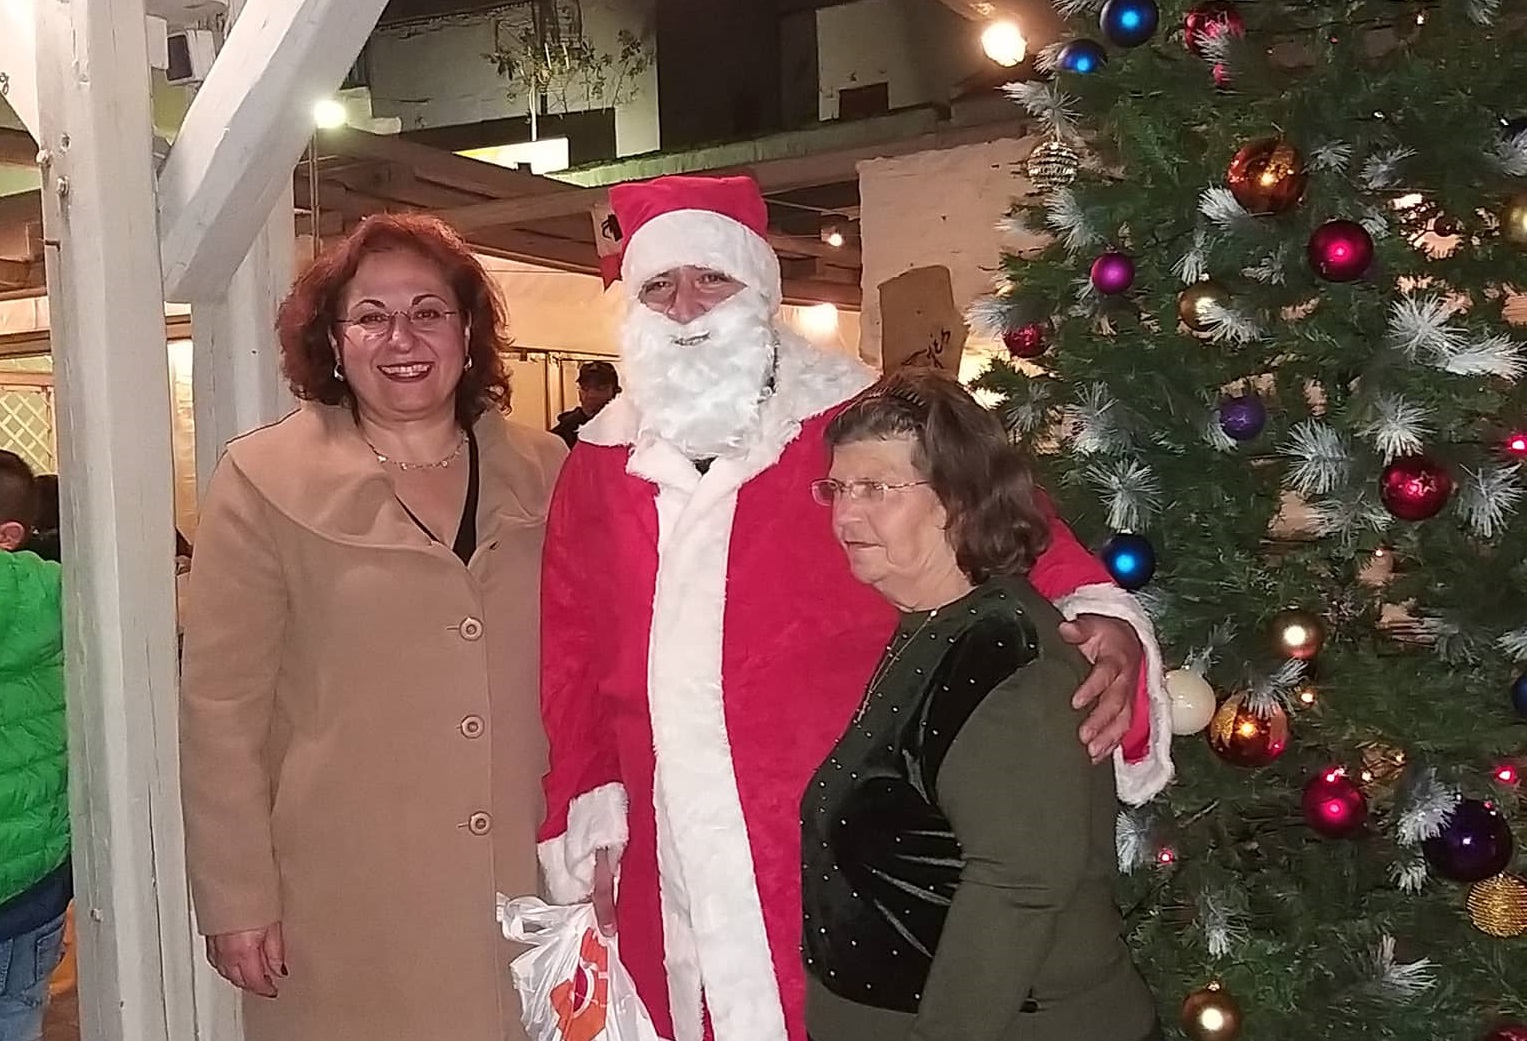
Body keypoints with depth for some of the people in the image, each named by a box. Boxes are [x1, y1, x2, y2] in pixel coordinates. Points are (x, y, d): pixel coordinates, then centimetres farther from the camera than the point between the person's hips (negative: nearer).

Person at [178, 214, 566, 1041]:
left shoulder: (543, 472, 3)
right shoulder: (265, 480, -6)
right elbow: (219, 706, -6)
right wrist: (236, 898, -6)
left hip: (526, 887, 3)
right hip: (345, 905, -2)